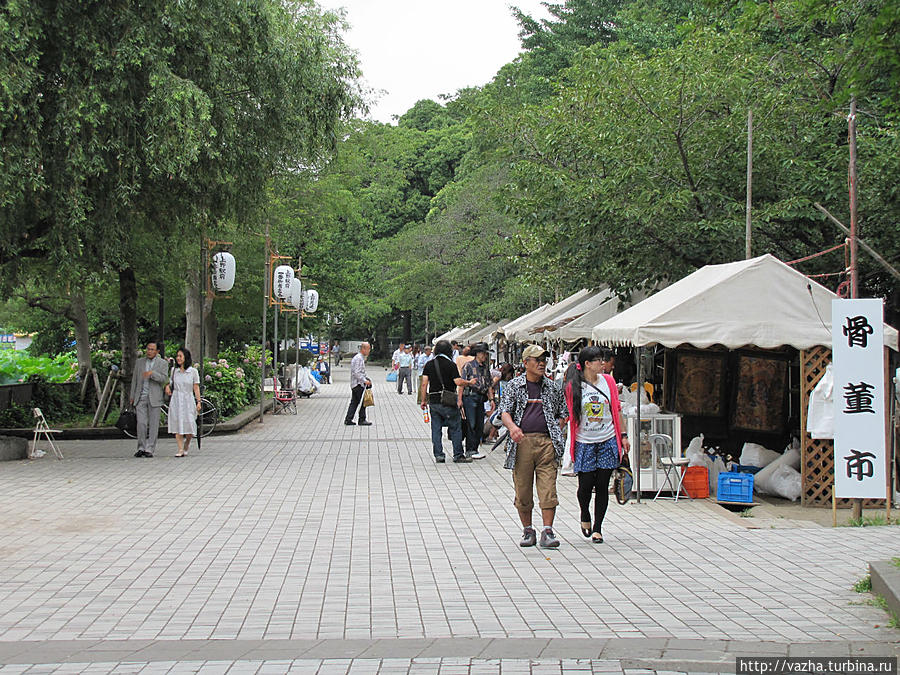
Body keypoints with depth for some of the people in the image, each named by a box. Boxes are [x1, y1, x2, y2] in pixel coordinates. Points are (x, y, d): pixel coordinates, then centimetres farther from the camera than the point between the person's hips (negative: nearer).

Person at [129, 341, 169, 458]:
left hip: (154, 398, -2)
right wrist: (132, 396, 11)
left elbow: (164, 379, -8)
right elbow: (134, 379, 14)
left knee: (153, 424, -1)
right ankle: (141, 448, 5)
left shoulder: (162, 363, 3)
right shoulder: (140, 362, 11)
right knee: (141, 423, -5)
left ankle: (149, 449, 3)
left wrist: (152, 373, -23)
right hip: (141, 397, 2)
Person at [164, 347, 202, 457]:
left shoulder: (193, 371, 0)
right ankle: (180, 450, -3)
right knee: (177, 425, -5)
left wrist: (198, 402, -6)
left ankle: (186, 445, 24)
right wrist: (167, 386, 2)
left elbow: (196, 388, 0)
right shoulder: (174, 371, 9)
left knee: (189, 425, -4)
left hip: (188, 400, -2)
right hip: (176, 400, 2)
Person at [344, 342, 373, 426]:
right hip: (358, 384, -10)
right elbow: (357, 373, -23)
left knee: (354, 402, 9)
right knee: (363, 402, -3)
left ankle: (348, 420, 8)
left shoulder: (361, 358, 17)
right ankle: (362, 420, 3)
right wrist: (365, 380, -23)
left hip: (354, 384, 10)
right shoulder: (359, 358, -17)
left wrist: (366, 379, 19)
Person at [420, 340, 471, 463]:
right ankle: (458, 455, 6)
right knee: (455, 428, 5)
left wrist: (423, 400, 9)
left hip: (433, 401, 4)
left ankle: (438, 455, 6)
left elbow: (424, 383, 2)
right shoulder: (451, 364, -8)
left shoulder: (429, 364, 4)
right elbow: (458, 382, -15)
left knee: (436, 429, 8)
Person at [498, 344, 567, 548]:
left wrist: (556, 433, 6)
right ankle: (528, 531, 16)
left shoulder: (553, 387, 14)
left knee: (548, 488, -8)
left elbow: (562, 413, 22)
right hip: (522, 442, -1)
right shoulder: (514, 386, 8)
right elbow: (504, 411, -1)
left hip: (546, 441, 1)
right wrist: (512, 426, -22)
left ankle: (548, 532, -5)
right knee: (522, 490, 3)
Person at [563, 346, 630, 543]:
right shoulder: (573, 386, -5)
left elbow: (617, 410, 11)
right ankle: (585, 515, 29)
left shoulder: (608, 381, 5)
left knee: (602, 486, 2)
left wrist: (623, 436, 9)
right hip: (584, 443, -2)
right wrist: (569, 445, -2)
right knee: (586, 485, -2)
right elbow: (568, 415, 0)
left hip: (608, 441, 2)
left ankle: (597, 528, 12)